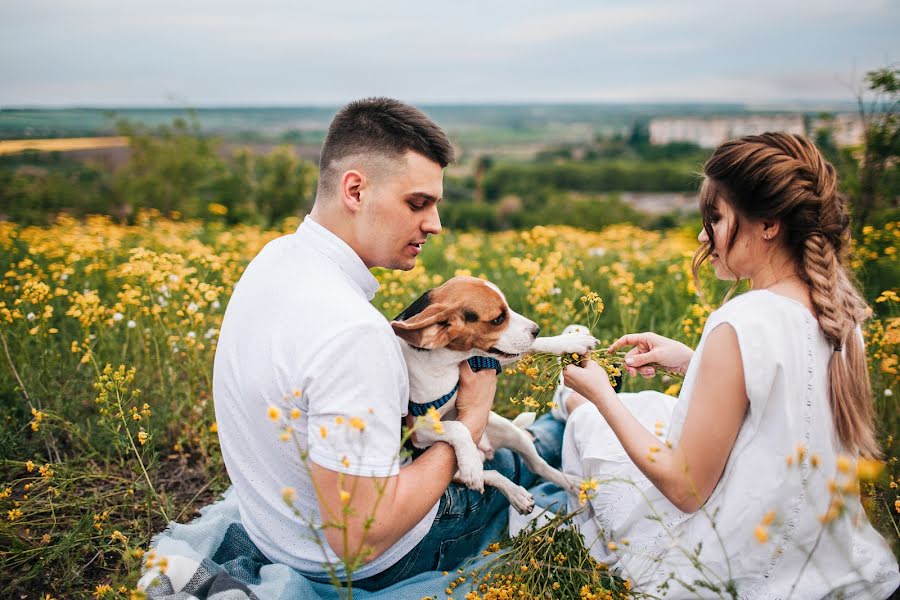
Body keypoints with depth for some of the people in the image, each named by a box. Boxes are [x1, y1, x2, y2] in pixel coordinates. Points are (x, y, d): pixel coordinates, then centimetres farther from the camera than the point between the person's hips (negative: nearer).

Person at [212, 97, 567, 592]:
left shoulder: (276, 257, -9)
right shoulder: (351, 332, -38)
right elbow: (361, 540, -32)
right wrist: (470, 422, -21)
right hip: (364, 567, -7)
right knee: (519, 458, 17)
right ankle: (565, 427, 50)